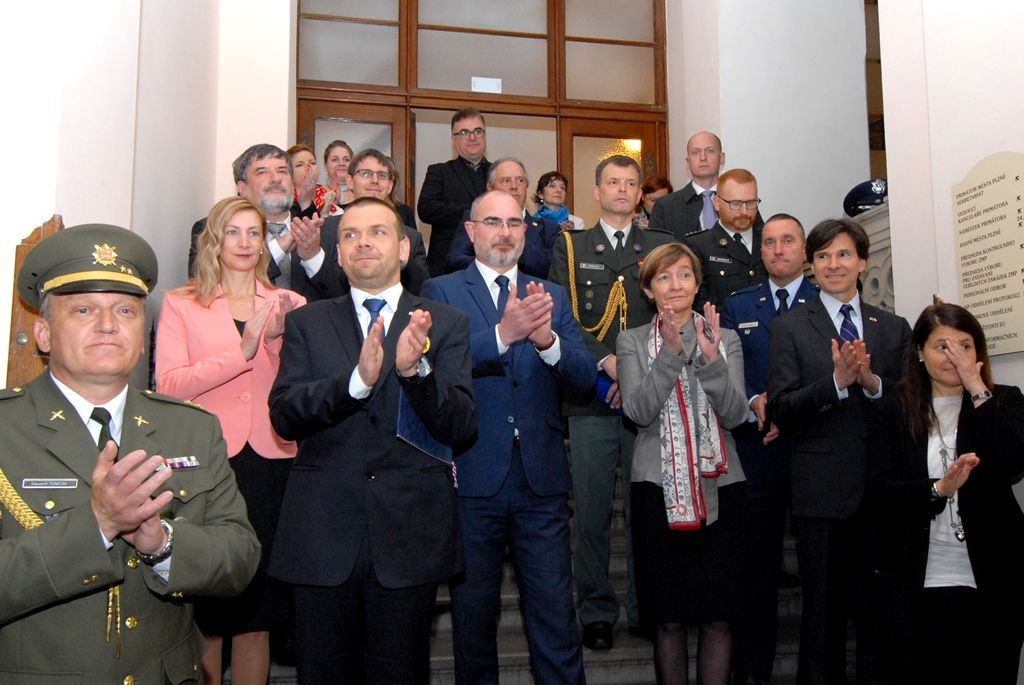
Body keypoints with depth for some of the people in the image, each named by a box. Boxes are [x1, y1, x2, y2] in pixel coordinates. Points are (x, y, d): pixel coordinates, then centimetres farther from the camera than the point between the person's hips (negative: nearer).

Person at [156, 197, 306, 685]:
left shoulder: (288, 305, 12)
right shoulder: (180, 305, 6)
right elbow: (169, 384, -8)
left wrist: (281, 338, -10)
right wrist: (242, 351, -16)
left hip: (271, 462, 2)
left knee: (257, 609, 8)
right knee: (205, 611, 4)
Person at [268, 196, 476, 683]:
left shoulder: (445, 324, 5)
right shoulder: (306, 323, 8)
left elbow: (461, 426, -4)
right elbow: (284, 415, -5)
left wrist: (416, 369, -22)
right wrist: (356, 379, -22)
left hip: (409, 533, -1)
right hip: (323, 534, 1)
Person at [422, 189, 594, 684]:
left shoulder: (552, 296, 11)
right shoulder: (441, 292, 1)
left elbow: (583, 377, -1)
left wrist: (547, 339, -22)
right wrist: (503, 334, -31)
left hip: (541, 479, 2)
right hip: (473, 478, -2)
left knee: (556, 619, 5)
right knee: (474, 613, 14)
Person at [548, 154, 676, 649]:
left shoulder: (661, 247, 14)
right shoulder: (570, 247, 11)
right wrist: (608, 362, -14)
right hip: (591, 398, -1)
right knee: (592, 510, 3)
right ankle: (596, 612, 16)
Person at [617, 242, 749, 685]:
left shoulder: (726, 340, 9)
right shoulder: (632, 341, 6)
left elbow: (735, 414, -3)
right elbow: (639, 411, -8)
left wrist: (711, 359, -17)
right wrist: (671, 354, -18)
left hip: (719, 486, 1)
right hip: (659, 486, -1)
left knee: (718, 615, 4)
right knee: (668, 617, 5)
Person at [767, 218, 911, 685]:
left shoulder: (894, 328, 11)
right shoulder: (789, 328, 2)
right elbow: (780, 411, -7)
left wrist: (872, 381, -13)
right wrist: (837, 380, -20)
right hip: (822, 489, -2)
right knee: (824, 611, 7)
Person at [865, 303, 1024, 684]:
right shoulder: (891, 412, 1)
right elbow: (878, 494, -8)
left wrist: (977, 391, -13)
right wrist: (937, 490, -25)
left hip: (992, 582, 1)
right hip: (916, 584, -1)